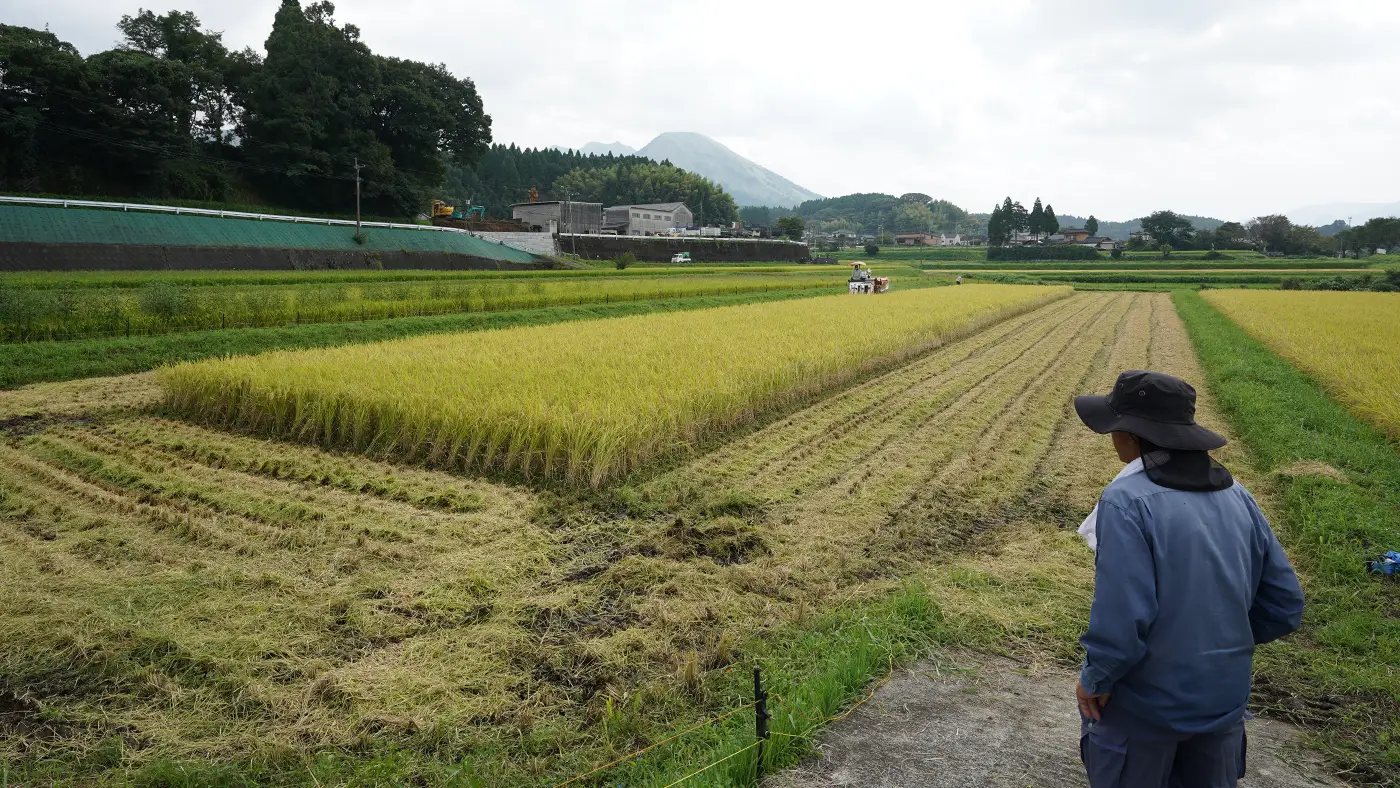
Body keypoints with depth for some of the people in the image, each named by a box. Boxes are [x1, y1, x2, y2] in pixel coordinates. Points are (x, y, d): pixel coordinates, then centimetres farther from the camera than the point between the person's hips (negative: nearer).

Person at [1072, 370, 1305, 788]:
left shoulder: (1127, 501, -23)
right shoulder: (1236, 495, -4)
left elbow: (1120, 620, -28)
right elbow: (1284, 606, 1)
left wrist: (1094, 680, -11)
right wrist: (1223, 644, 14)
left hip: (1145, 705, -5)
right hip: (1224, 698, 6)